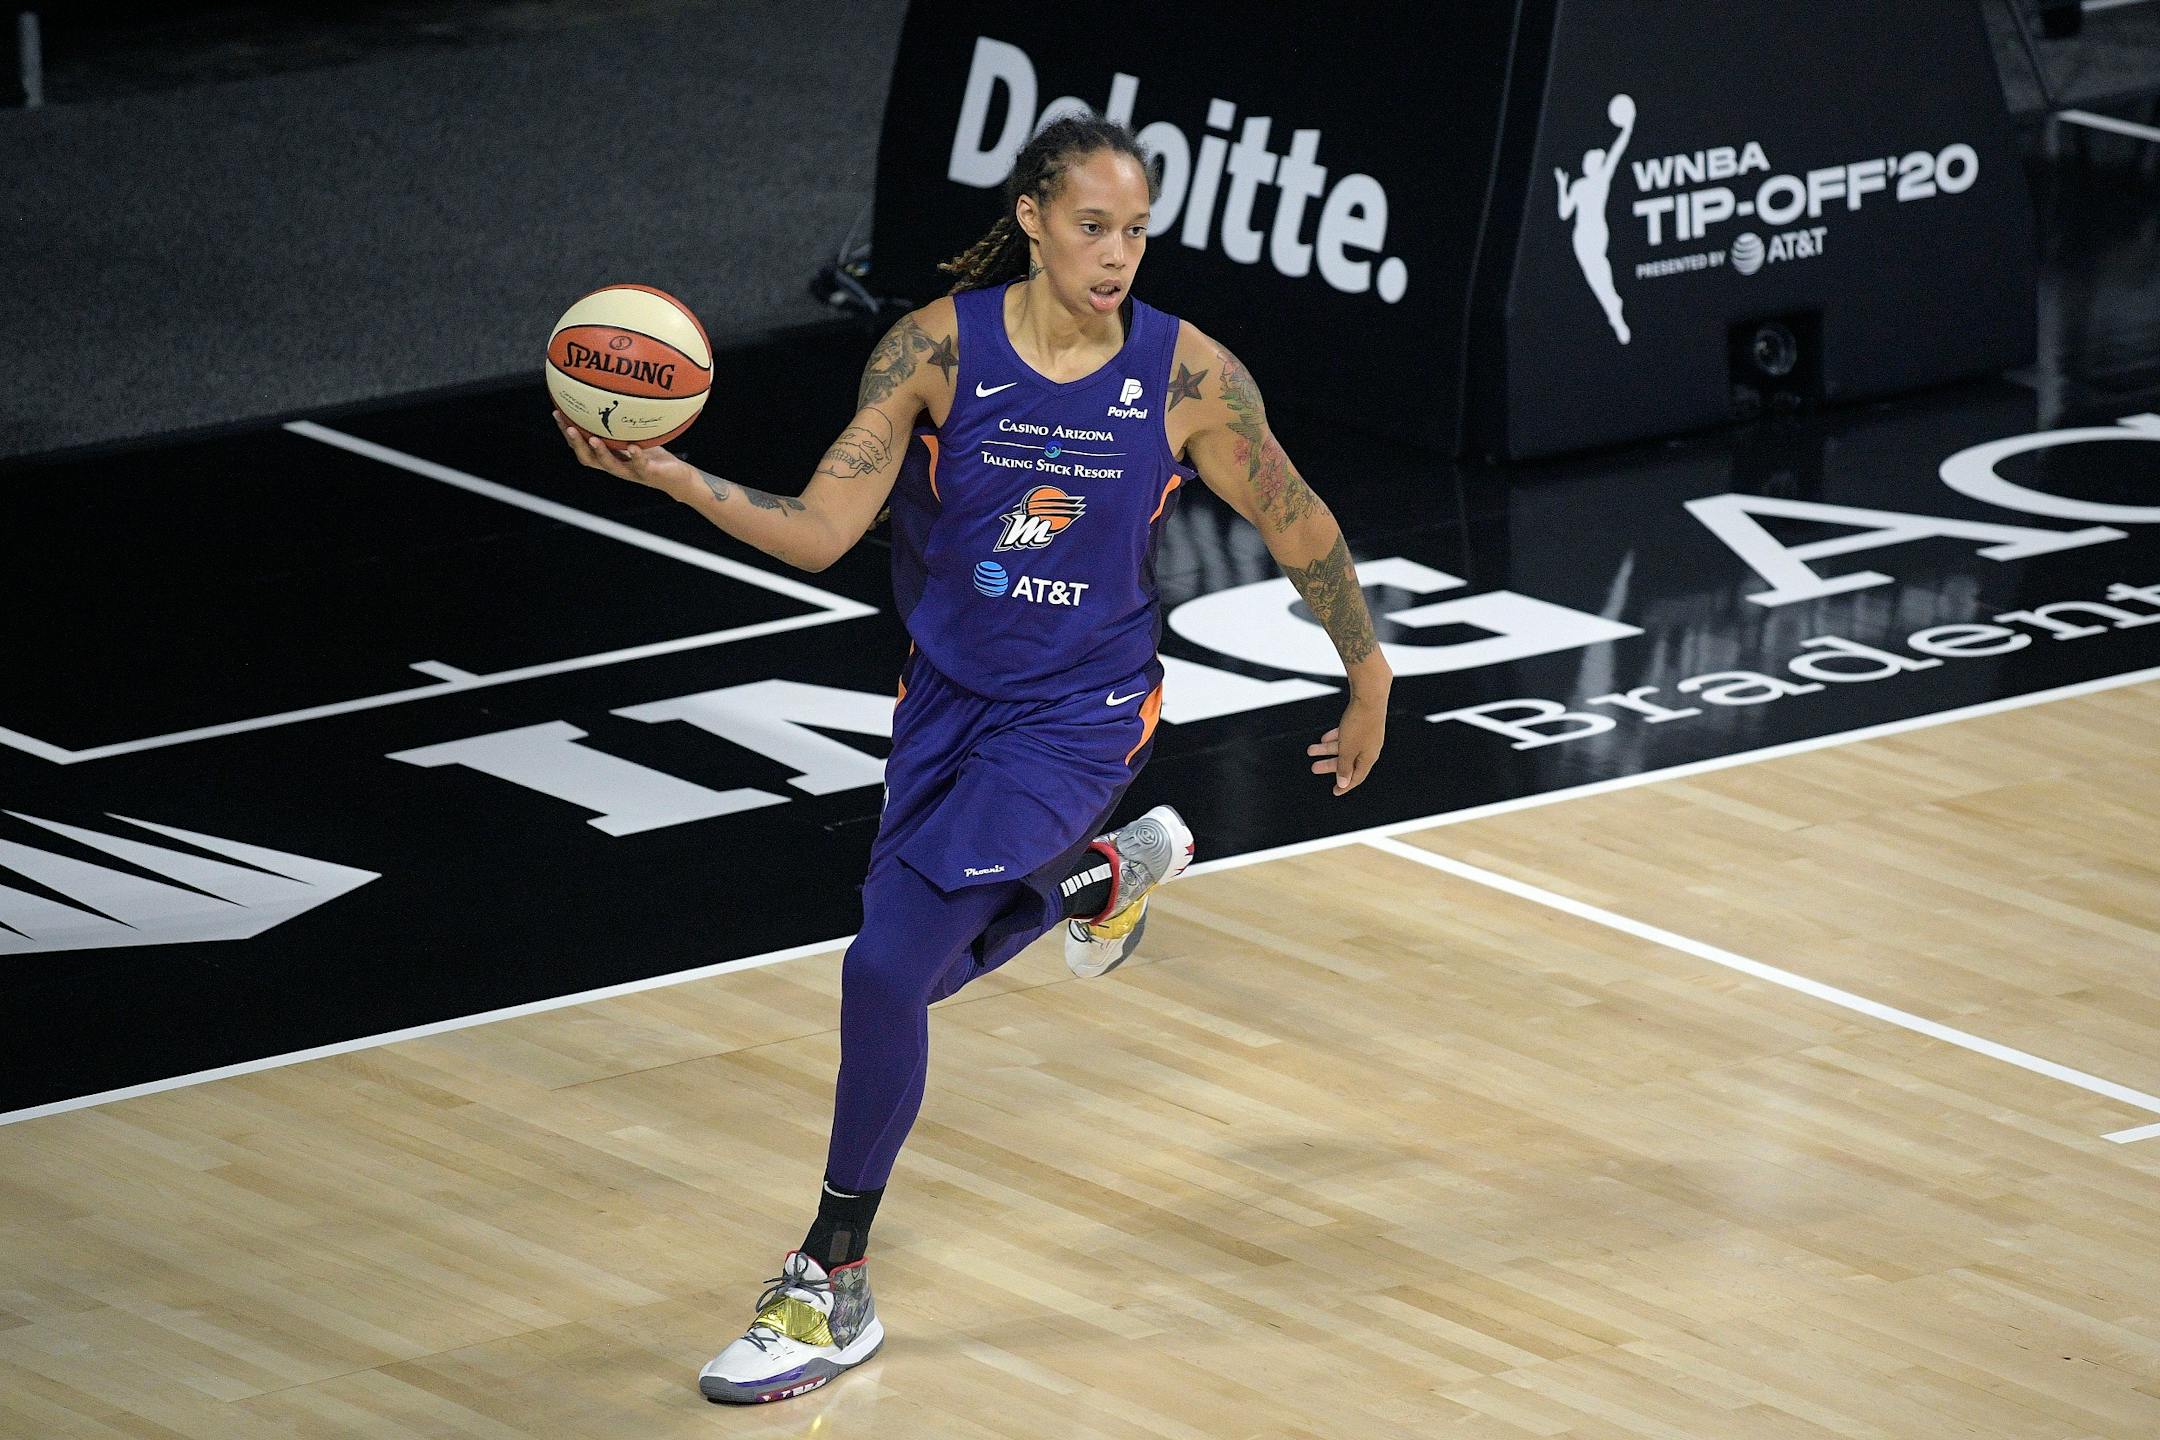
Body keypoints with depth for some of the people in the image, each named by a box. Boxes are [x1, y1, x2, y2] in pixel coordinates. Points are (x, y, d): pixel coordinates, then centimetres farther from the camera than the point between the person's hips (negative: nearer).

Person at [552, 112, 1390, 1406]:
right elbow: (822, 529, -14)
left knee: (886, 967, -15)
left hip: (1079, 714, -4)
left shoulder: (1189, 375, -16)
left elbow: (1302, 527, -2)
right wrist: (674, 476, -29)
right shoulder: (940, 346, -13)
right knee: (928, 969, 20)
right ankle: (1117, 870, 50)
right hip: (950, 696, 4)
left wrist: (1369, 678, 7)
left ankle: (833, 1288, 0)